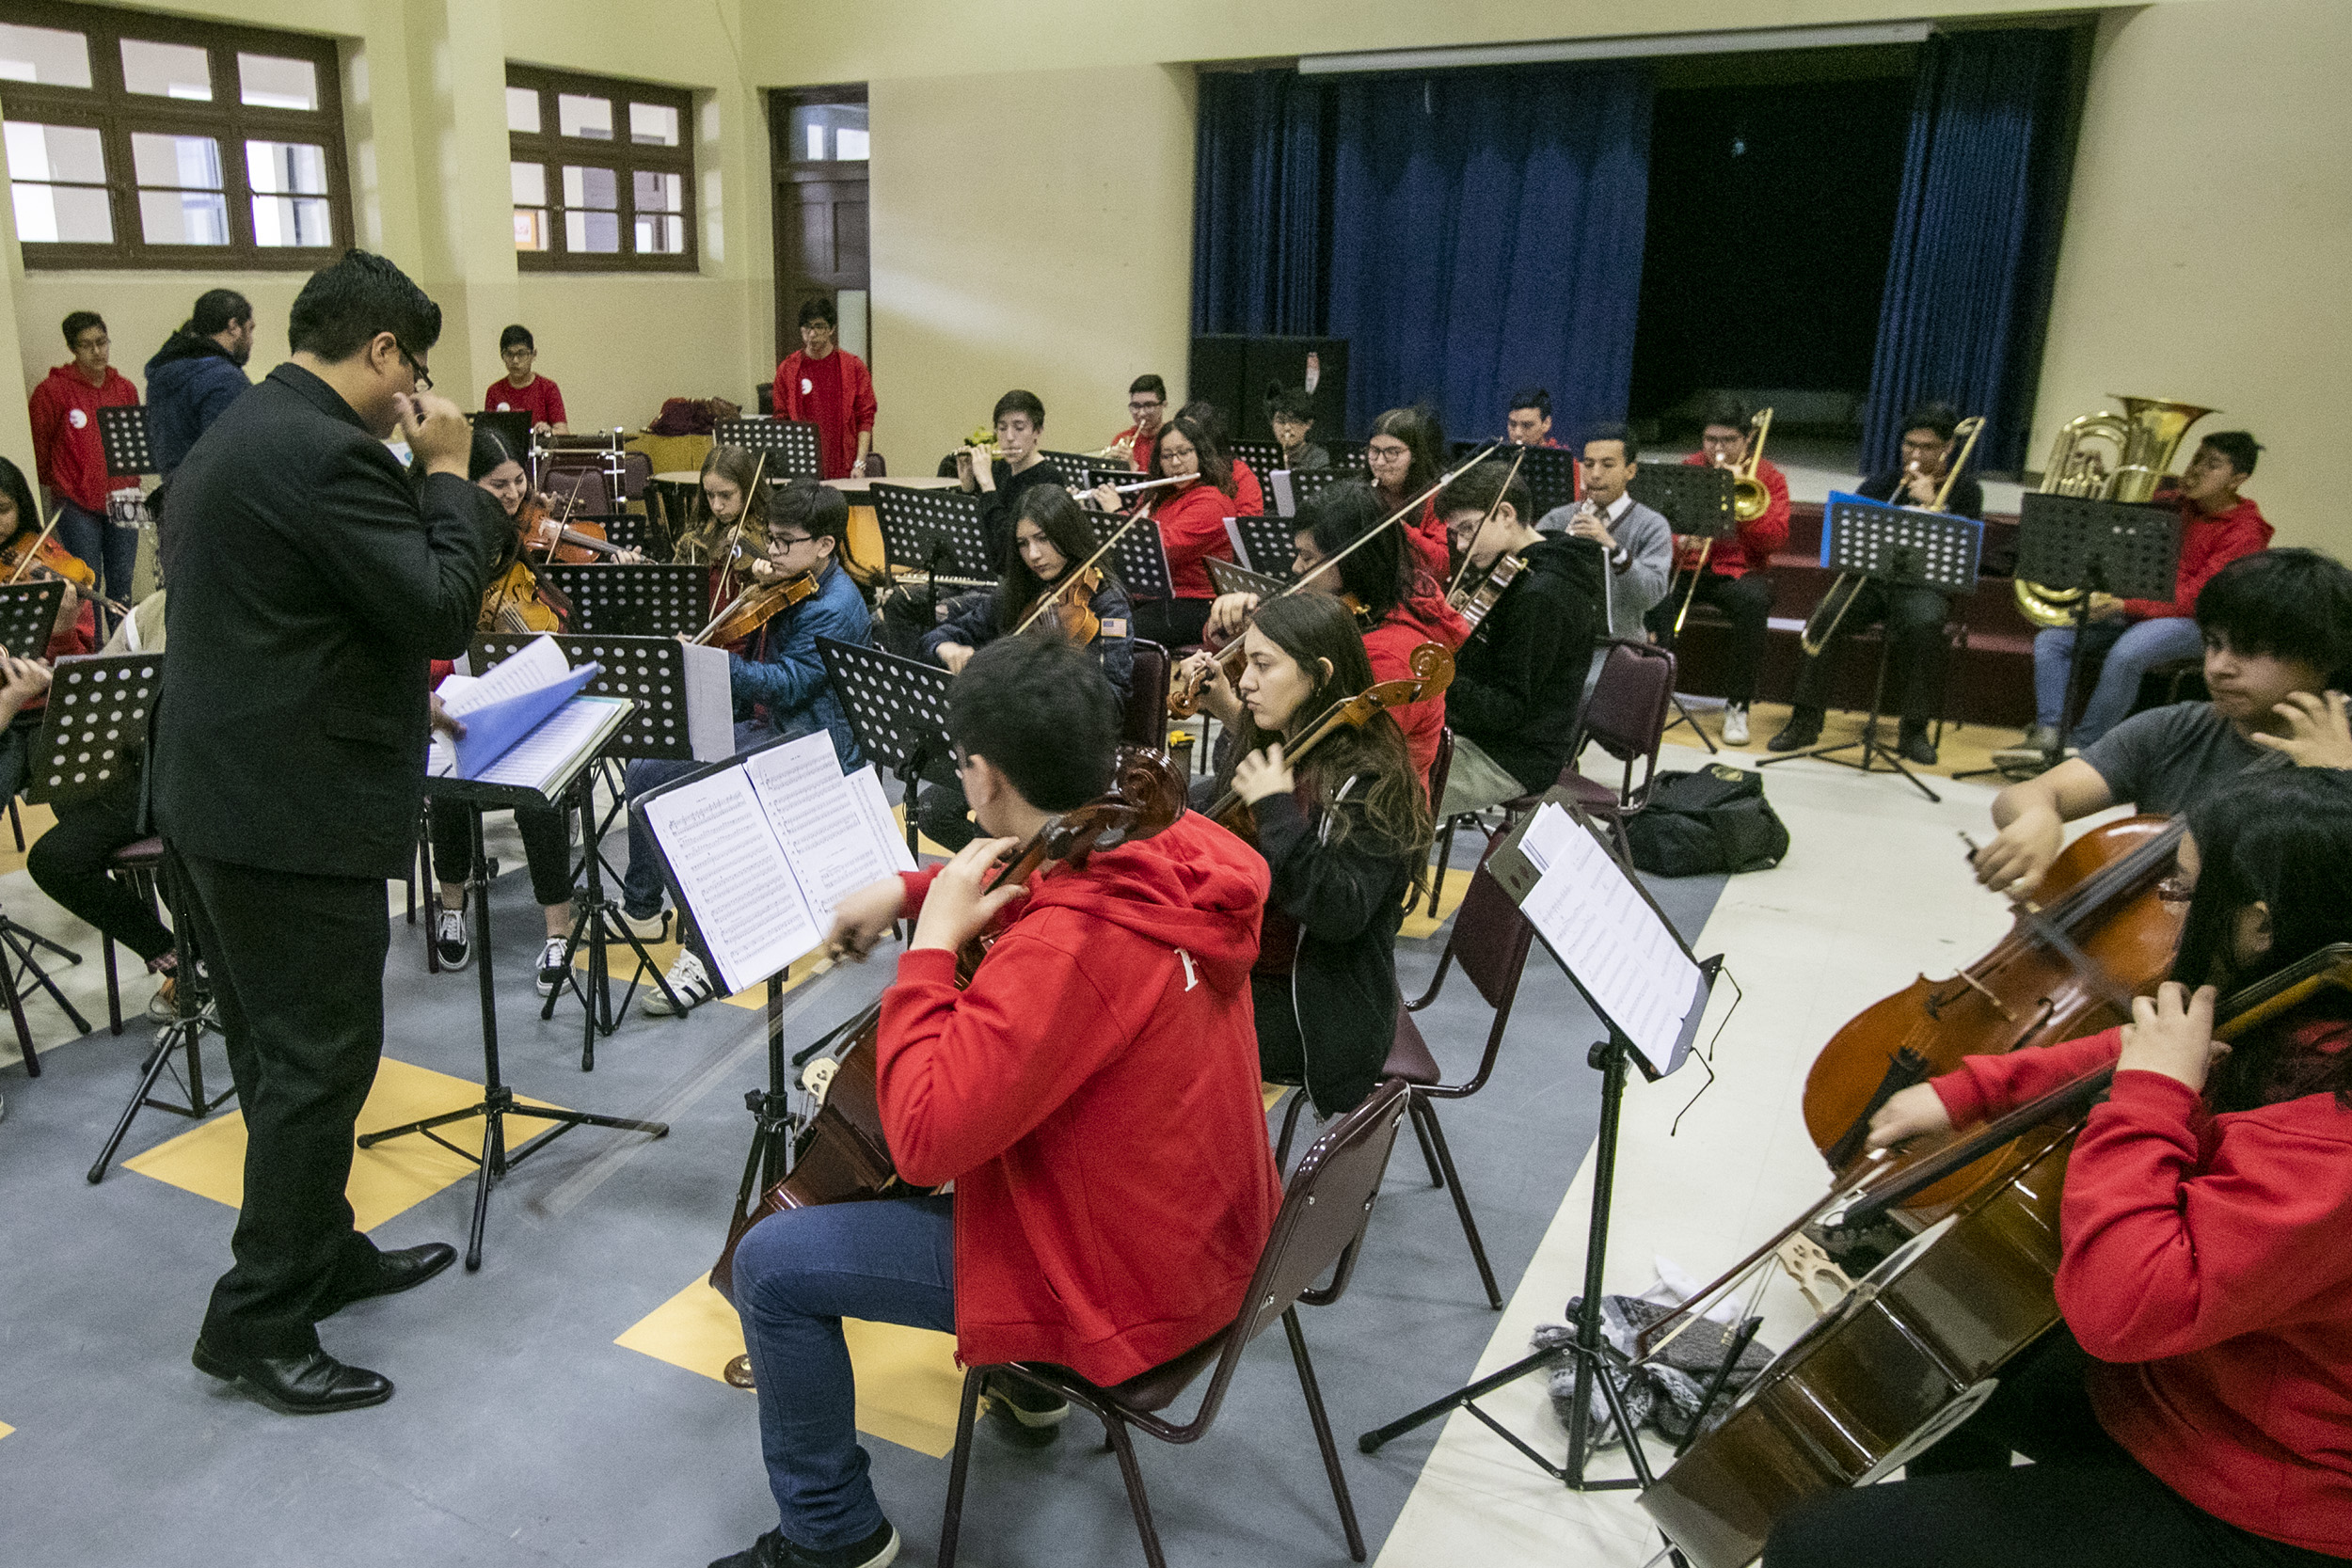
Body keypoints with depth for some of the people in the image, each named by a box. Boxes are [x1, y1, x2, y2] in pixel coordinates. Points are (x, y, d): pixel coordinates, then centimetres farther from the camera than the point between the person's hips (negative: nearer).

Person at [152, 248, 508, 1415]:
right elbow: (442, 614, -20)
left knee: (280, 1049, 19)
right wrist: (447, 471, -11)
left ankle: (321, 1254, 35)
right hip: (295, 810, -11)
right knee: (321, 1063, 0)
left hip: (214, 794, 11)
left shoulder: (235, 436, 14)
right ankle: (258, 1324, 12)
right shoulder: (324, 452, -20)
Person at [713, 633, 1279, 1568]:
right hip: (1206, 1230, 9)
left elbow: (924, 1139, -32)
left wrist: (931, 946, -24)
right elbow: (1032, 887, 15)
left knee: (771, 1265, -4)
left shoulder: (1070, 946, -34)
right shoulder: (1172, 848, -7)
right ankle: (1029, 1377, 46)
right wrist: (913, 890, 3)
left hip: (1126, 1282, -9)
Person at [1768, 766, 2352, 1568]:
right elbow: (2116, 1062, 15)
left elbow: (2123, 1305, -40)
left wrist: (2153, 1096, -33)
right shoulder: (2285, 1036, -4)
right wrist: (1967, 1091, 5)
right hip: (2165, 1376, 9)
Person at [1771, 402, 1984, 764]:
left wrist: (1932, 503, -12)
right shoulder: (1883, 484, 14)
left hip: (1924, 586, -2)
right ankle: (1806, 721, -20)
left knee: (1923, 624, -36)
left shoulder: (1964, 489, 8)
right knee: (1826, 613, -28)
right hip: (1873, 580, 2)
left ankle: (1914, 731, -24)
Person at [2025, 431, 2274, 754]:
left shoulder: (2245, 532, -8)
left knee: (2125, 654, -37)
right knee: (2050, 639, -13)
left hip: (2191, 622, -7)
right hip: (2132, 612, 7)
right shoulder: (2169, 504, 12)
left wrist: (2125, 604, -30)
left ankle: (2081, 748, -27)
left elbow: (2195, 597, -19)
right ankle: (2047, 737, -24)